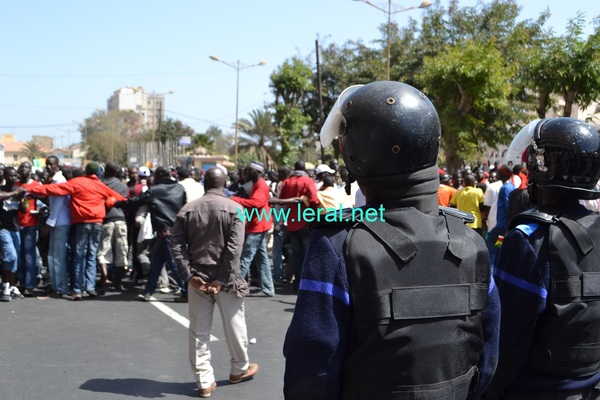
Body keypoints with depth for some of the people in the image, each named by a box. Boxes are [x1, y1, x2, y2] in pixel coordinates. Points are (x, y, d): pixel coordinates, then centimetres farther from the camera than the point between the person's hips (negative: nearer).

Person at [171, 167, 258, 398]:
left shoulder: (188, 209, 5)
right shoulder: (234, 209, -5)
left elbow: (176, 245, -3)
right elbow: (234, 248, -15)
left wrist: (189, 275, -6)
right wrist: (221, 278, -13)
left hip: (197, 277, 2)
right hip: (225, 278, -2)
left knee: (198, 331, 8)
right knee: (234, 324, 15)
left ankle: (204, 381, 12)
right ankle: (239, 369, 33)